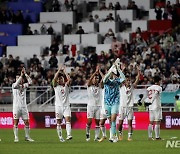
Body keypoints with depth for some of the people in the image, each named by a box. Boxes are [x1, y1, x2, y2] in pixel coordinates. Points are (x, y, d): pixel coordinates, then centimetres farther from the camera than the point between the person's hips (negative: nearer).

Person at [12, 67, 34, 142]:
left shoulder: (24, 86, 12)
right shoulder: (14, 86, 1)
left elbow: (30, 82, -2)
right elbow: (16, 84, -22)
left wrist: (25, 74, -7)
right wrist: (21, 75, -22)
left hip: (24, 106, 4)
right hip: (16, 106, -4)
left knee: (27, 122, 1)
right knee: (16, 123, -2)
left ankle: (27, 137, 10)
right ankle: (16, 137, 2)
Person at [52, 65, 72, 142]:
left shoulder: (66, 86, 8)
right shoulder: (56, 86, 5)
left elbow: (69, 80, -11)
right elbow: (54, 79, -13)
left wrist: (64, 72, -7)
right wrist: (59, 71, -12)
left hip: (66, 106, 0)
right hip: (58, 106, 0)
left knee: (68, 119, -17)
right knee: (59, 122, 3)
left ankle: (69, 135, -28)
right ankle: (60, 137, 12)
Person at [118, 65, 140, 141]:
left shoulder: (132, 87, 5)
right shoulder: (121, 87, 0)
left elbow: (137, 79, -2)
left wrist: (138, 70, -14)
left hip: (130, 107, 1)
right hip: (122, 106, -1)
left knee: (130, 122, -3)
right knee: (120, 122, 4)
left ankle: (129, 136, -1)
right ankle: (120, 134, 26)